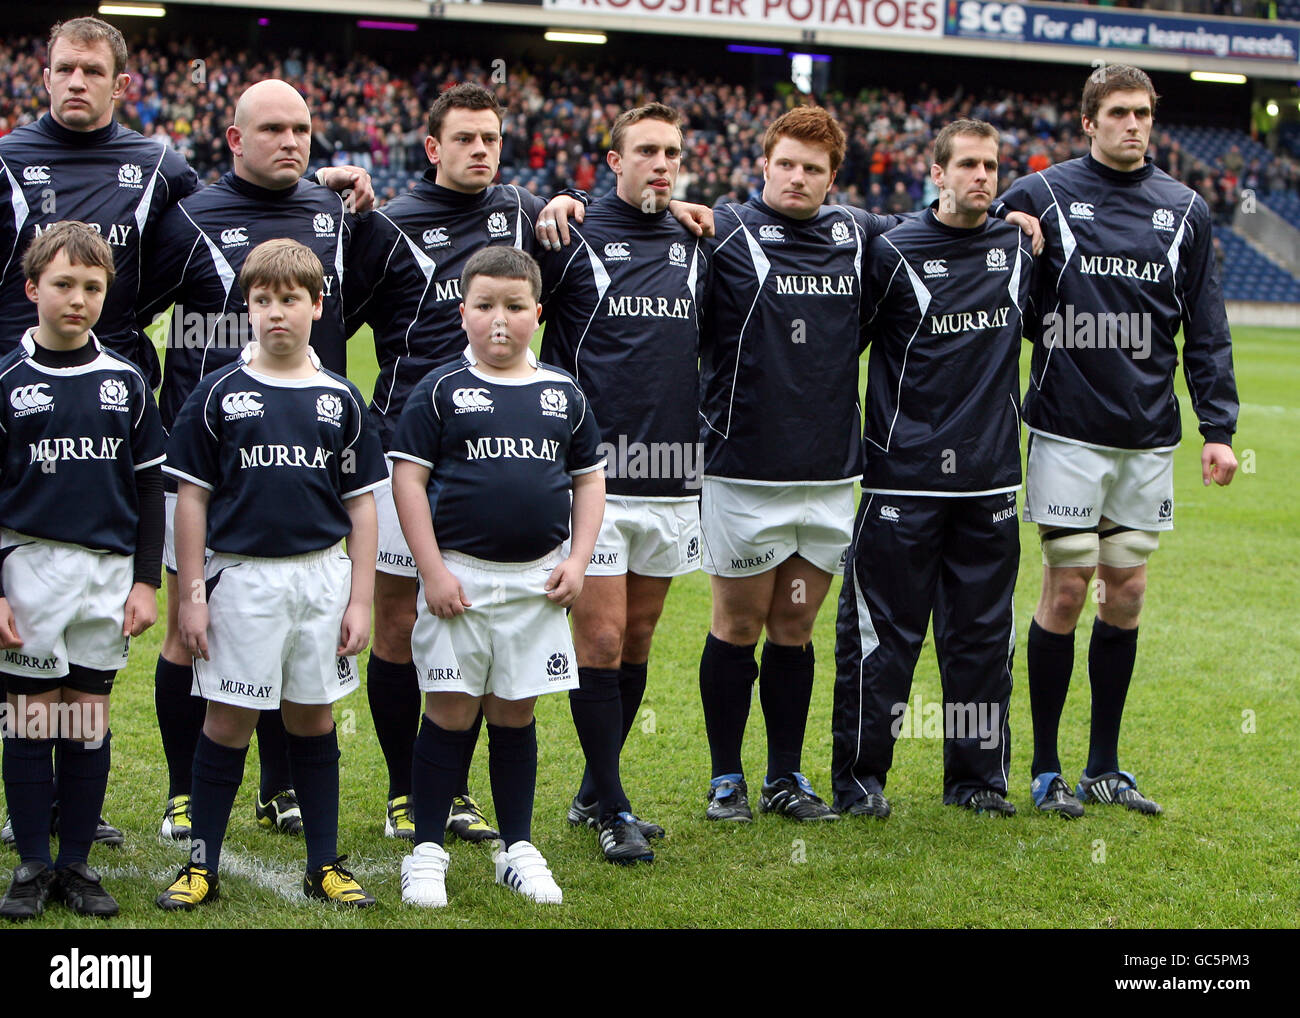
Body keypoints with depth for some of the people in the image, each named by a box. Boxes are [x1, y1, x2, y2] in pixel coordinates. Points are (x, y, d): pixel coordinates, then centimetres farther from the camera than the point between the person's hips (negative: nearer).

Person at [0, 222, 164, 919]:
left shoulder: (126, 383, 6)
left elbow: (150, 489, 10)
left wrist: (146, 581, 4)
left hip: (108, 574, 2)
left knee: (90, 722, 6)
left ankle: (77, 863, 15)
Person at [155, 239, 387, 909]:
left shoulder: (340, 399, 6)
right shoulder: (218, 395, 1)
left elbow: (361, 506, 7)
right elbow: (192, 499, 2)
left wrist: (360, 600, 2)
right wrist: (191, 595, -3)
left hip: (322, 574, 2)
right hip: (241, 573, -2)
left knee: (313, 718, 9)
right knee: (228, 721, 1)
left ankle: (325, 865, 17)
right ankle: (202, 865, 10)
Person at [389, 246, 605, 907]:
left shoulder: (563, 395, 7)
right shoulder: (440, 392, -2)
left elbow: (589, 479, 14)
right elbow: (408, 480, -3)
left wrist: (577, 560, 3)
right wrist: (433, 570, -9)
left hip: (537, 581, 3)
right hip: (461, 575, -3)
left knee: (515, 714, 10)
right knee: (451, 711, -1)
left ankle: (518, 849, 19)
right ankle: (427, 851, 9)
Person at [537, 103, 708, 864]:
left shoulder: (698, 247, 11)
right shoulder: (572, 238, -3)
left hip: (675, 480, 5)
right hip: (593, 477, -5)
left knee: (638, 638, 11)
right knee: (600, 639, -6)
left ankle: (595, 791, 24)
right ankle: (613, 810, 2)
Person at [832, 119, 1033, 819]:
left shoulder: (1018, 247, 9)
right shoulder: (893, 252, -5)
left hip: (991, 480, 4)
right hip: (903, 478, -4)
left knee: (982, 630, 8)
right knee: (882, 630, -2)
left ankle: (977, 776, 18)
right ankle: (858, 778, 9)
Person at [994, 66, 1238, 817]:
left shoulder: (1185, 211, 8)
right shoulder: (1041, 197, -2)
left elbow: (1206, 330, 9)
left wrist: (1219, 428, 4)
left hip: (1149, 437, 4)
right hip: (1068, 435, -3)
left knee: (1126, 594, 7)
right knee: (1067, 589, -3)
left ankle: (1105, 767, 18)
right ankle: (1046, 769, 9)